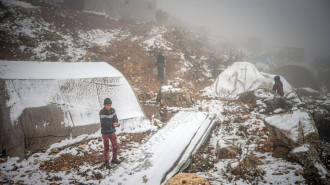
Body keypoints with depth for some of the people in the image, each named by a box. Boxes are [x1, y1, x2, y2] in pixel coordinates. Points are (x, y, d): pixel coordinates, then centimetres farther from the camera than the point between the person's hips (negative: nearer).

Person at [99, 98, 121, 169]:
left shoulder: (112, 110, -1)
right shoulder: (102, 112, -17)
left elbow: (115, 118, -6)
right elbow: (104, 122, -24)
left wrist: (117, 123, -29)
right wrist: (112, 124, -37)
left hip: (112, 131, 5)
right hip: (105, 132, -5)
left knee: (115, 146, 9)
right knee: (106, 147, 3)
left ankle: (114, 159, 28)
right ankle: (106, 162, 15)